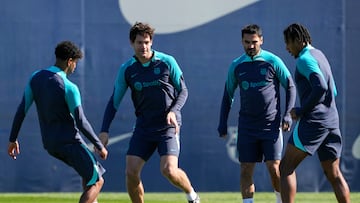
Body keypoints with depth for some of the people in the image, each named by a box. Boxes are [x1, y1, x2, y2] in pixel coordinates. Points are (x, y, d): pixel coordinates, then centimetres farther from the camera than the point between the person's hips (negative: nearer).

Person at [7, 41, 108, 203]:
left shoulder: (35, 78, 1)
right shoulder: (69, 88, -19)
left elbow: (22, 110, 3)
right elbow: (81, 122, -17)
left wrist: (13, 139, 12)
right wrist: (99, 146, -6)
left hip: (49, 143, 8)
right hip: (69, 141, -8)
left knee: (89, 175, 24)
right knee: (96, 182, -1)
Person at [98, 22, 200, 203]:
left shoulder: (167, 62, -5)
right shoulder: (126, 69, 1)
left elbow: (183, 90, 3)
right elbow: (114, 101, 8)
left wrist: (173, 111, -15)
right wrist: (104, 130, -1)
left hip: (168, 126, -3)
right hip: (143, 126, 3)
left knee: (169, 170, -18)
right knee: (131, 172, -9)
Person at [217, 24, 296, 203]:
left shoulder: (273, 62, -2)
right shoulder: (236, 66, 6)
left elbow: (290, 87, 3)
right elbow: (228, 95, 15)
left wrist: (287, 115, -7)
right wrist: (223, 124, 10)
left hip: (271, 125, -3)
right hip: (247, 126, 3)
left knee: (274, 168, -7)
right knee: (245, 170, -2)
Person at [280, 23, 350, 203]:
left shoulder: (305, 59, -9)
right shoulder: (320, 56, 20)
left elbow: (321, 88, -24)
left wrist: (301, 111, -14)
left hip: (313, 121, -9)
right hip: (332, 121, 9)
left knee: (286, 168, -4)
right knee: (334, 174, 10)